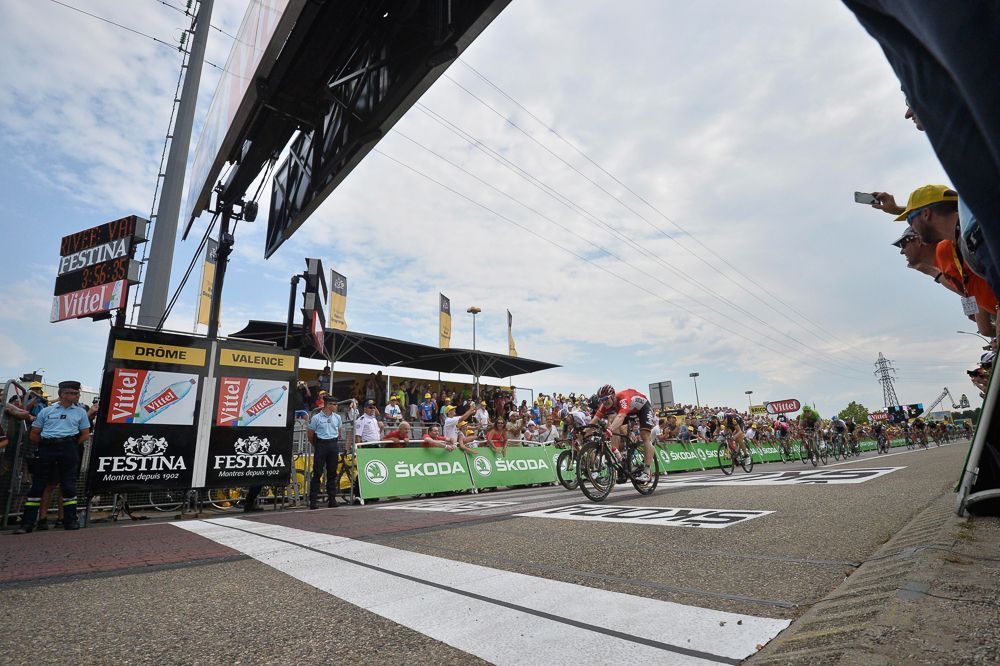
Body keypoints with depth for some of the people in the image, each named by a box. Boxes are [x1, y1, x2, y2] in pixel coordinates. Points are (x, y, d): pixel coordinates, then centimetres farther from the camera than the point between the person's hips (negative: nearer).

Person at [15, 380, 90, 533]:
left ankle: (70, 521, 5)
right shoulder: (46, 411, 11)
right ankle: (27, 523, 8)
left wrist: (73, 446, 4)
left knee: (68, 485, -1)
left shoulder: (80, 412, 12)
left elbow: (85, 435, 13)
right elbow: (34, 435, 14)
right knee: (37, 484, 1)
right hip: (46, 448, 1)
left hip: (68, 448, 0)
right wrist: (45, 445, 5)